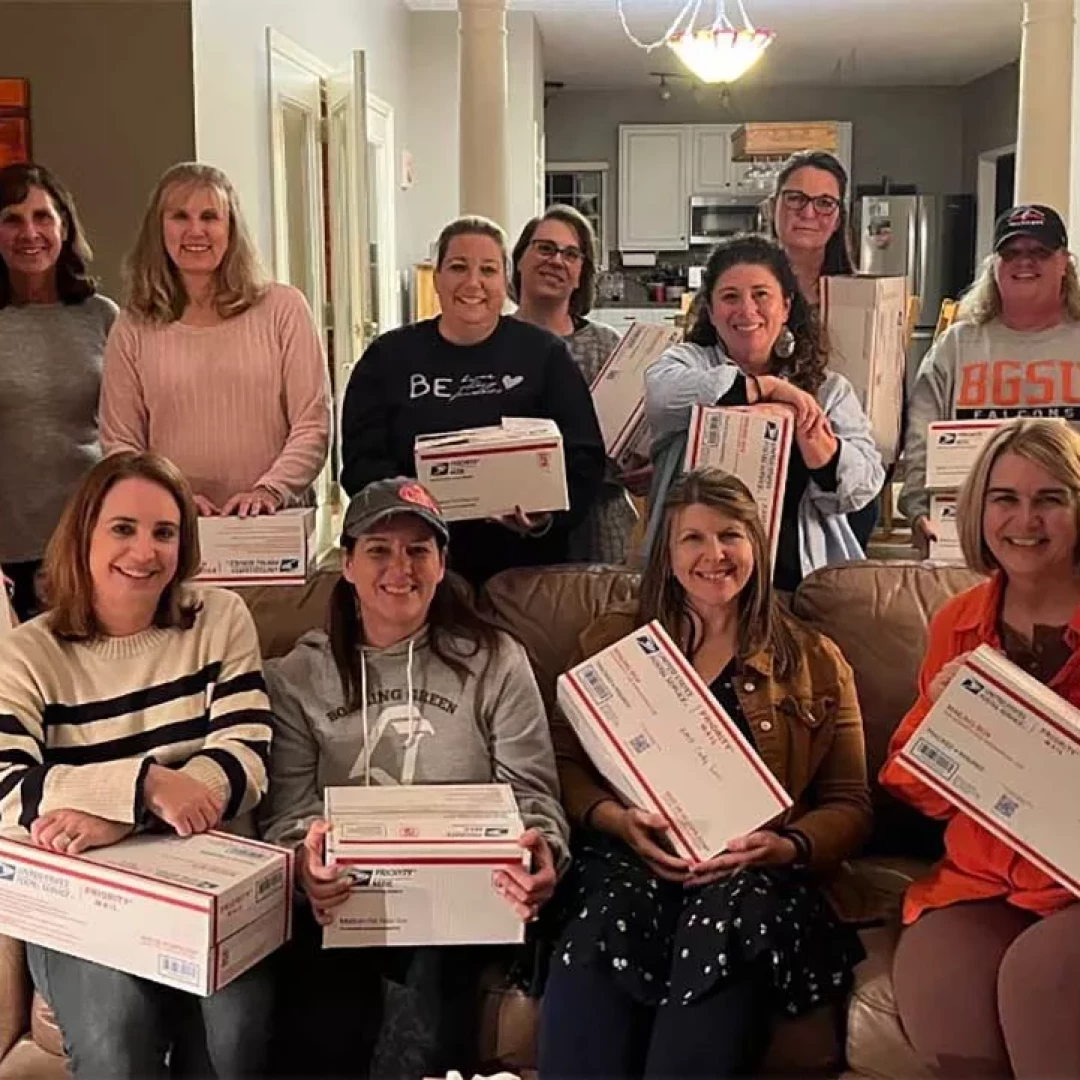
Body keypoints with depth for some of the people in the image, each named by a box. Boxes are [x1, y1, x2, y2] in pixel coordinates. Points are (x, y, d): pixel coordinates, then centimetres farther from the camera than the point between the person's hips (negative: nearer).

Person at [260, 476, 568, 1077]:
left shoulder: (495, 661, 6)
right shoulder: (299, 676, 8)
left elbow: (532, 794, 2)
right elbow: (287, 810, 0)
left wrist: (542, 854, -22)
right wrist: (305, 860, -24)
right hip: (345, 895, 0)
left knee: (439, 966, -33)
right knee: (323, 1005, -30)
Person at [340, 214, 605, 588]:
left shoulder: (544, 354, 6)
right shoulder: (388, 357, 8)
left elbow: (584, 458, 0)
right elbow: (361, 461, 0)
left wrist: (549, 514, -19)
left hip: (526, 561, 0)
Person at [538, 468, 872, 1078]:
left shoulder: (816, 661, 16)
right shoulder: (612, 642, 18)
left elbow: (849, 805, 13)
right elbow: (566, 763, 13)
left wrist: (785, 846, -9)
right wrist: (618, 819, -9)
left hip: (755, 871, 0)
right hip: (632, 856, 1)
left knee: (729, 920, -38)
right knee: (611, 917, -37)